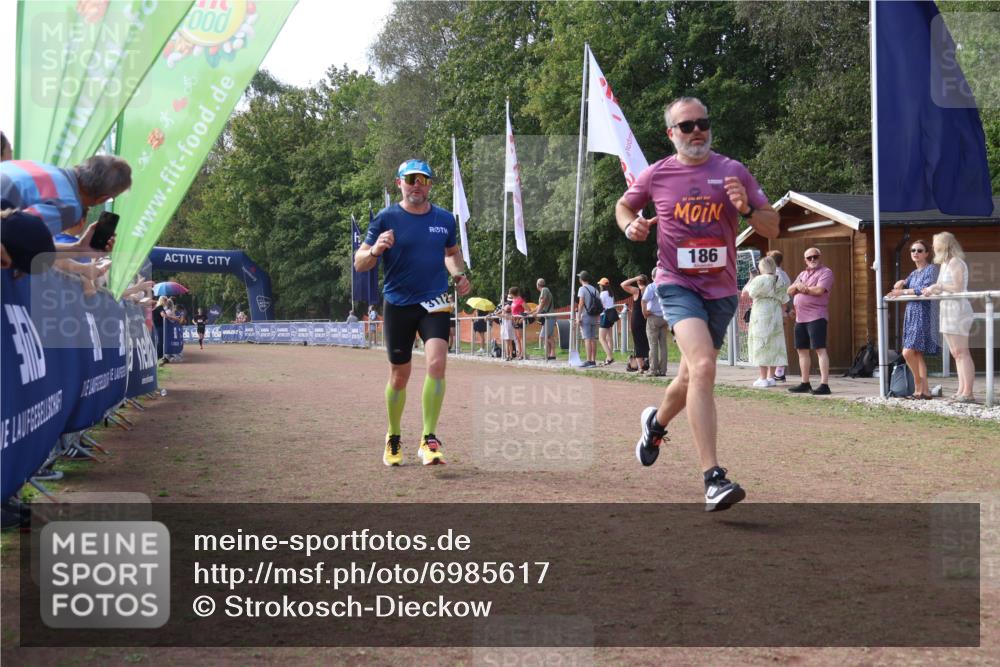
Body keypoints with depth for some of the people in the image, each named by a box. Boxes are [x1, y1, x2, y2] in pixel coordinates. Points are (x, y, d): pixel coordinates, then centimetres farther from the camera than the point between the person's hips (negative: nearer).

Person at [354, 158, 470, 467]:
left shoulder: (445, 219, 7)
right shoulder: (386, 219, -3)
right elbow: (359, 263, -5)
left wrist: (459, 274, 6)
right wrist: (375, 251, -27)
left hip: (435, 303, 1)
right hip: (398, 304, -1)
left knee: (437, 363, -19)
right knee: (399, 375, 8)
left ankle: (429, 441, -15)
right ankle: (393, 438, 29)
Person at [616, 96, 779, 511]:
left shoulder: (734, 172, 2)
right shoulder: (656, 175, 2)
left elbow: (772, 228, 4)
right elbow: (623, 205, 21)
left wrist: (746, 210, -16)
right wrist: (630, 225, -1)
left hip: (721, 290, 3)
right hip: (677, 285, -3)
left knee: (691, 378, 15)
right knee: (703, 366, -25)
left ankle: (656, 423, 50)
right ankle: (713, 478, -28)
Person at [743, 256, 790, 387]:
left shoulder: (759, 280, -10)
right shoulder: (781, 282, 8)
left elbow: (745, 292, -2)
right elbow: (784, 302, 11)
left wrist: (751, 279, 11)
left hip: (760, 318, -5)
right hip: (776, 318, 5)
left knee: (761, 347, -2)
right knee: (774, 346, 10)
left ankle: (763, 378, -5)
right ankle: (771, 377, 13)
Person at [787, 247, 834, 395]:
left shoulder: (826, 272, -3)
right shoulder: (802, 274, 21)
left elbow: (819, 290, -18)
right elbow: (789, 291, 15)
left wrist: (802, 288, -3)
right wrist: (797, 285, -7)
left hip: (816, 316, -8)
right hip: (800, 317, 8)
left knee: (820, 349, -12)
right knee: (802, 350, 10)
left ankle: (824, 384, -15)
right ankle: (805, 384, 18)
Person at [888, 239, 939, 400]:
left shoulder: (931, 269, -4)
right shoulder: (914, 273, 20)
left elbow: (925, 289, -17)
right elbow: (899, 288, 16)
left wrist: (903, 292, -14)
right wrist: (900, 283, -6)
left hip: (923, 315, -8)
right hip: (911, 314, 8)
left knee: (908, 352, -15)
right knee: (917, 354, 5)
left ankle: (919, 385, 0)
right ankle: (924, 391, 6)